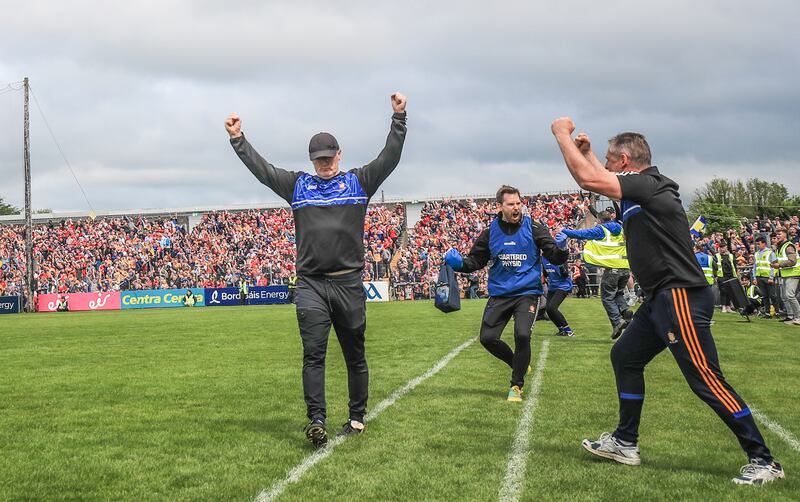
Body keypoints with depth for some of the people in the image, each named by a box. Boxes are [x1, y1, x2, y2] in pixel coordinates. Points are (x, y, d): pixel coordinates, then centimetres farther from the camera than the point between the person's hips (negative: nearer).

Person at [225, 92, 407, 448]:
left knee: (355, 356, 9)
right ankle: (316, 422, -15)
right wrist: (237, 139, 3)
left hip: (349, 284, 0)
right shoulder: (298, 185, 13)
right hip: (310, 285, 0)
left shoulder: (358, 182, 9)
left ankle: (357, 417, 21)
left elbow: (389, 158, 1)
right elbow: (262, 169, 10)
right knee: (313, 354, -10)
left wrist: (399, 117, -7)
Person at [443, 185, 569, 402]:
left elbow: (555, 258, -5)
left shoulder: (534, 228, -4)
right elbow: (476, 261, 11)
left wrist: (561, 249, -28)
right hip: (499, 295, 3)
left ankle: (517, 385, -1)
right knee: (487, 338, -2)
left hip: (527, 293, -3)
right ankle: (519, 364, 27)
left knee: (522, 335, -20)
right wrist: (458, 262, -9)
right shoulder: (489, 232, 3)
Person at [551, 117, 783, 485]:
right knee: (625, 357, 18)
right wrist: (584, 150, 28)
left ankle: (763, 461, -3)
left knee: (707, 381, -10)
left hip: (681, 298, -11)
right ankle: (625, 443, 28)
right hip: (662, 298, 11)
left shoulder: (647, 184, -14)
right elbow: (597, 179, 34)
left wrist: (562, 134, -8)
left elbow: (588, 179, -19)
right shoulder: (642, 188, 14)